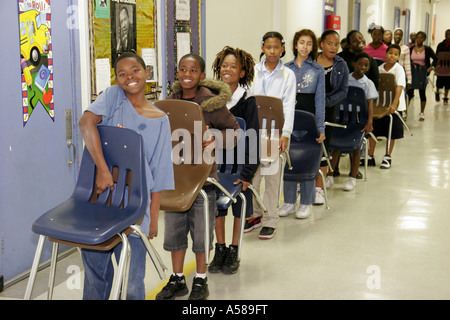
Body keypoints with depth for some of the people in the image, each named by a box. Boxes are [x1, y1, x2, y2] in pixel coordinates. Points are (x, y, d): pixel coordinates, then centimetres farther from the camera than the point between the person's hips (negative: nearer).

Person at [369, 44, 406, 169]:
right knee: (372, 129, 7)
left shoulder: (399, 69, -10)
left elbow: (399, 87, -20)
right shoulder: (380, 68, 3)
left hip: (394, 105, -4)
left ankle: (387, 157, 18)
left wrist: (394, 104, -30)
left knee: (392, 132, 5)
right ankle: (370, 155, 20)